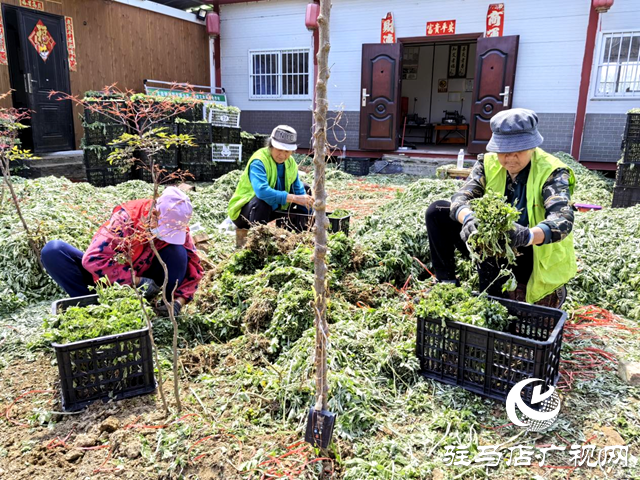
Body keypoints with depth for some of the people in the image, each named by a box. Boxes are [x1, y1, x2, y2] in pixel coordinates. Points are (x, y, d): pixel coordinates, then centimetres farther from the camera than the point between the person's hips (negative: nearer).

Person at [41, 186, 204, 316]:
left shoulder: (178, 228, -19)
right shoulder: (126, 218, -28)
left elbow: (193, 268, -15)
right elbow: (92, 259, -33)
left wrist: (178, 301, -31)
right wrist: (137, 281, -38)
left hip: (146, 281, 1)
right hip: (109, 281, -1)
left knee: (177, 253, -27)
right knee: (53, 251, -22)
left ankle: (157, 309, -14)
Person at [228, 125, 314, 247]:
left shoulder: (291, 163, -2)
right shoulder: (259, 161, -24)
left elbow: (299, 190, 3)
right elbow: (262, 191, -41)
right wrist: (295, 198, -45)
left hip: (271, 210, 7)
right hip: (243, 211, -7)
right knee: (263, 199, -40)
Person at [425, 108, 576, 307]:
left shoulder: (551, 172, -15)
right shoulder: (488, 163, -5)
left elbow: (563, 219, -31)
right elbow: (461, 197, -19)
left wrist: (529, 235, -53)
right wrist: (468, 218, -43)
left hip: (532, 258, -4)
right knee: (437, 211, -9)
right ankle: (447, 282, -4)